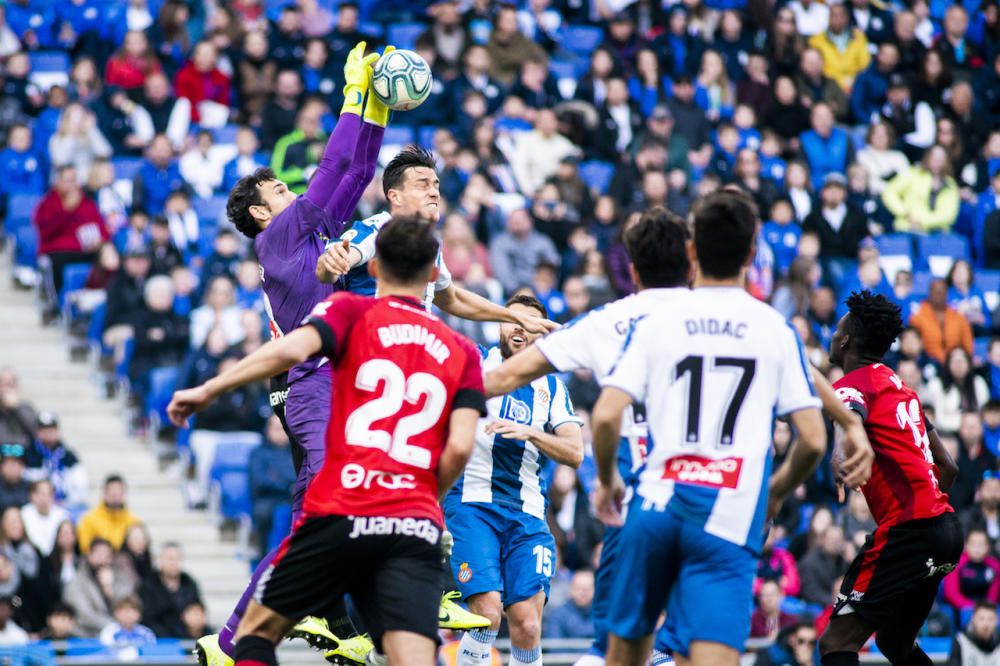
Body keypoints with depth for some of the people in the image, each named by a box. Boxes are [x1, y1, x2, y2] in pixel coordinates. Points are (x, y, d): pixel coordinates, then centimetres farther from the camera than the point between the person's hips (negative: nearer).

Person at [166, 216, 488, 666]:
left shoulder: (352, 312, 8)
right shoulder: (462, 352, 16)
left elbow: (292, 349, -13)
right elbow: (460, 447, 2)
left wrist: (208, 390, -5)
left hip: (340, 514, -2)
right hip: (417, 528, 2)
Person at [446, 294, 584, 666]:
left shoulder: (552, 388, 15)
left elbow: (574, 453, 4)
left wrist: (530, 433, -11)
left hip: (527, 513, 3)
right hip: (472, 501, -3)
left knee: (527, 625, -8)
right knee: (487, 613, -20)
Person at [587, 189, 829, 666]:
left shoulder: (654, 323, 4)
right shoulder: (777, 330, 4)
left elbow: (605, 416, -5)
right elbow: (813, 440, 2)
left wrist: (607, 481, 15)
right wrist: (775, 493, 21)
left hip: (657, 503, 2)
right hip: (731, 518, -2)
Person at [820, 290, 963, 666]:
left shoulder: (851, 387, -4)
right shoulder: (901, 389, 21)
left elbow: (852, 425, -30)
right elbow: (947, 467, 24)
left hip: (907, 530, -9)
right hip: (946, 526, 9)